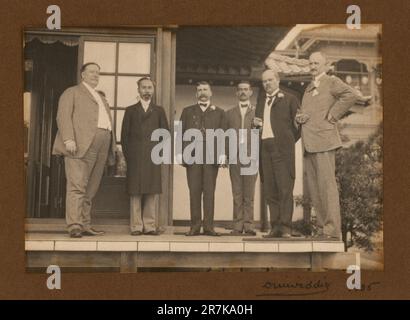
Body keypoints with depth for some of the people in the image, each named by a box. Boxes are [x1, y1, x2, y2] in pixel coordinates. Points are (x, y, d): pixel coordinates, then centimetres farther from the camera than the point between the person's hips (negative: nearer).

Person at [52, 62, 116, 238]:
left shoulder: (102, 98, 33)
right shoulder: (72, 93, 12)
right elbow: (63, 116, -2)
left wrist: (113, 148, 16)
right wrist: (68, 139, -17)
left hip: (102, 145, 7)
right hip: (81, 144, -6)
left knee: (90, 189, 4)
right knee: (77, 185, -14)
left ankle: (85, 225, 6)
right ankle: (74, 225, -19)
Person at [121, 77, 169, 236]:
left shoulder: (159, 111, 15)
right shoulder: (130, 110, 14)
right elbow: (124, 134, 9)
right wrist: (128, 155, 0)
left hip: (153, 157, 1)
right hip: (135, 157, 0)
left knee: (153, 192, -4)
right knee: (135, 192, -3)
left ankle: (150, 225, -1)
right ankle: (136, 226, 0)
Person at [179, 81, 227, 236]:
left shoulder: (219, 112, 15)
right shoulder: (188, 111, 17)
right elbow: (181, 133, 11)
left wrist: (223, 154, -5)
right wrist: (182, 153, -1)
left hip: (212, 155, 0)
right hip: (192, 155, 1)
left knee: (209, 191, -3)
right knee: (194, 191, -1)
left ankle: (208, 226, 0)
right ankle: (195, 226, 2)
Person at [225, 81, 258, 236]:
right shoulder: (229, 113, 16)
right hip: (235, 157, 1)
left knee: (249, 194, -2)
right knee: (237, 194, 0)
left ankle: (248, 225, 1)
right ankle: (237, 226, 2)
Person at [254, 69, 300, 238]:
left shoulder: (289, 99, 6)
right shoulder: (261, 102, 22)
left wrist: (290, 140, -1)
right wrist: (256, 123, 5)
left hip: (282, 148, -5)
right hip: (265, 148, 5)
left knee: (285, 188, -10)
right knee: (270, 190, 3)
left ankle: (285, 227, -10)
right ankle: (275, 227, 6)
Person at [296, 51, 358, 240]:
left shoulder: (332, 82, 0)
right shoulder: (309, 88, 24)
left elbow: (350, 95, -18)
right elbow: (302, 113, 30)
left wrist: (332, 115, -13)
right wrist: (299, 117, 7)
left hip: (323, 139, -8)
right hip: (308, 144, 8)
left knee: (326, 185, -10)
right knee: (313, 188, 7)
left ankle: (333, 231, -9)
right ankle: (322, 229, 14)